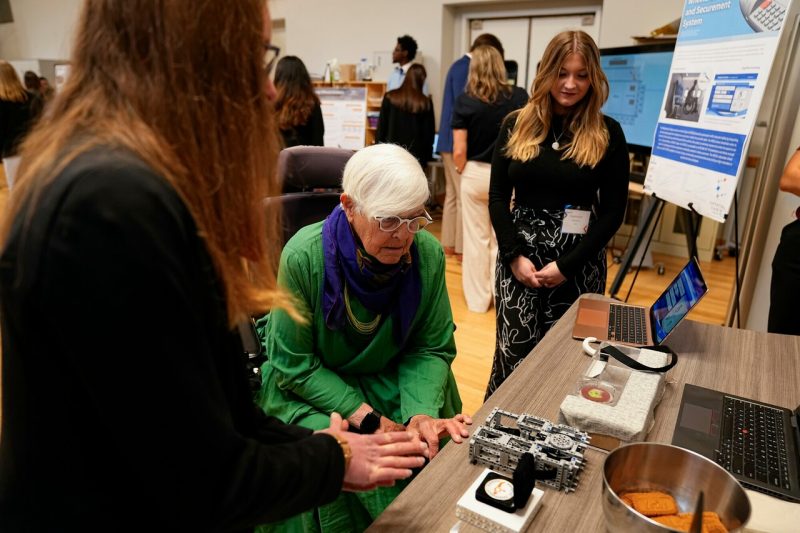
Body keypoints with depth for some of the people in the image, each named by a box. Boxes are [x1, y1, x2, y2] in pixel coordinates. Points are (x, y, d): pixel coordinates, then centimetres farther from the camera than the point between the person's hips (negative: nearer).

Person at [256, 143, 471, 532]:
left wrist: (421, 414, -23)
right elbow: (295, 365, -17)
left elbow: (432, 349, -6)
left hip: (393, 379, 3)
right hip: (311, 388, -2)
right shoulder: (304, 256, -25)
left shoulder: (428, 254, -16)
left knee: (435, 443, -16)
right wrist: (369, 419, -22)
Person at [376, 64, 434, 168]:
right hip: (416, 155, -1)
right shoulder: (425, 103, -2)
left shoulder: (390, 97, 0)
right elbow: (429, 132, 2)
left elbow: (381, 127, 2)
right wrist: (426, 156, 13)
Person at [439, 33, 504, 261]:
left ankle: (449, 243, 19)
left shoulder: (458, 66, 17)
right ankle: (462, 247, 1)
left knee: (453, 194, 13)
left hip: (450, 140, 10)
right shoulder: (466, 68, -13)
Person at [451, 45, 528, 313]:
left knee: (476, 239, 10)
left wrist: (461, 170, 10)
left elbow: (459, 150, -9)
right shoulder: (519, 97, -5)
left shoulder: (464, 101, -7)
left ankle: (477, 299, 20)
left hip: (474, 175, 0)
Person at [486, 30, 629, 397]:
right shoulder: (517, 125, 6)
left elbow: (613, 210, -1)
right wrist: (515, 255, -8)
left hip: (578, 261, 0)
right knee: (515, 353, 1)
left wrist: (567, 264, -10)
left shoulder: (608, 134, 1)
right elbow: (498, 197, 3)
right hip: (519, 254, 1)